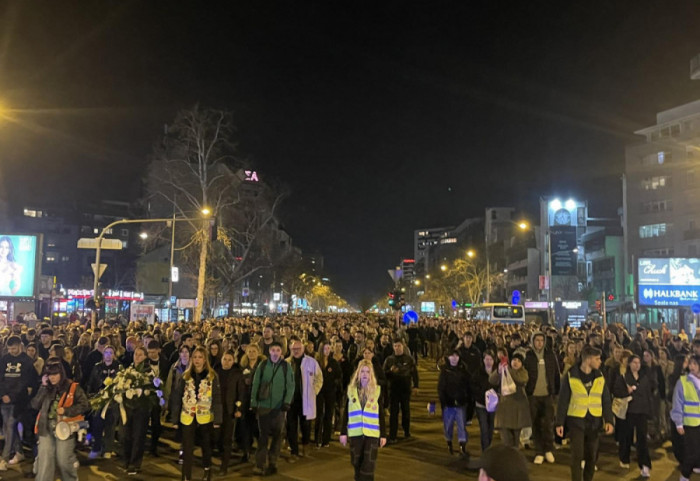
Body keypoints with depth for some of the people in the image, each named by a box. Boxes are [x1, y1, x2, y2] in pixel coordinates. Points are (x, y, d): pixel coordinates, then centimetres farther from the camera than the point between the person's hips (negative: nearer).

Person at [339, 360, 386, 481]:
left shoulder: (377, 391, 0)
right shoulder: (351, 390, 2)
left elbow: (381, 414, 4)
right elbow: (346, 413, 7)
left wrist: (383, 435, 2)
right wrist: (343, 432, 4)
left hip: (372, 434, -1)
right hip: (355, 433, 2)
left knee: (368, 466, -5)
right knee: (356, 463, 11)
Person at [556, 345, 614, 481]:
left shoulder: (600, 377, 2)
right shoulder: (571, 376, -8)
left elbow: (606, 401, 5)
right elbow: (563, 401, -5)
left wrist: (609, 420, -7)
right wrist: (559, 422, -6)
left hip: (594, 421, 4)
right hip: (576, 421, -3)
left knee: (592, 456, 11)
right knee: (577, 456, -6)